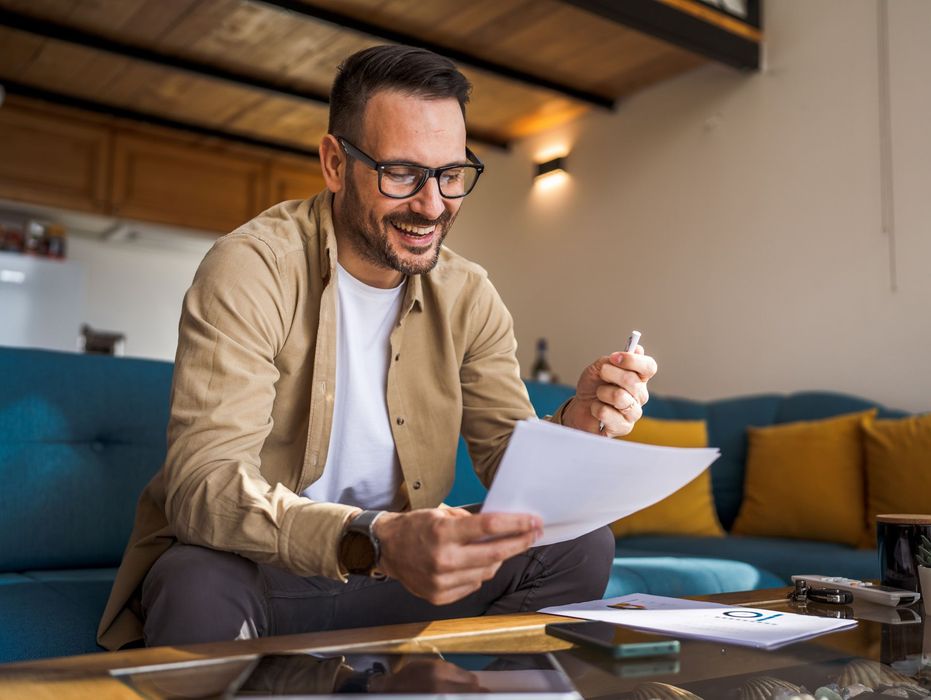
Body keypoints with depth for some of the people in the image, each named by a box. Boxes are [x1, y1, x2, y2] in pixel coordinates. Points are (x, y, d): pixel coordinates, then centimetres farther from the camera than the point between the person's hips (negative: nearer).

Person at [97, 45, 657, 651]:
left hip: (394, 573, 5)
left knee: (582, 545, -13)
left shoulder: (468, 297, 0)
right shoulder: (250, 269, -17)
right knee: (199, 588, -38)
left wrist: (576, 425, -24)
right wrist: (373, 540, -46)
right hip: (256, 574, -4)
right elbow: (202, 483, -28)